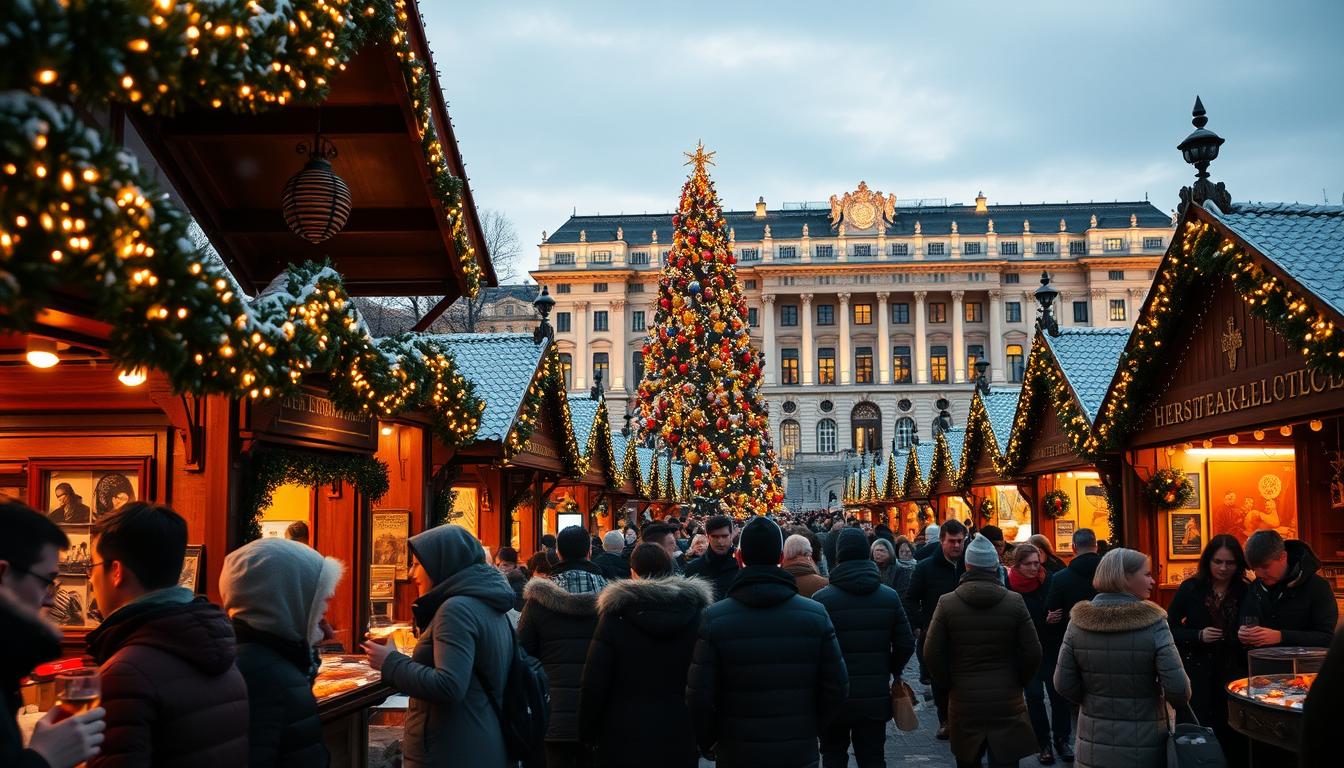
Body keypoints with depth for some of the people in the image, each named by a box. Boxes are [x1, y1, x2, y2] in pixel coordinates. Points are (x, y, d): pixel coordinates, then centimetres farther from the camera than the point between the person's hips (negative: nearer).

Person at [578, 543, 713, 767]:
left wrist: (587, 734, 2)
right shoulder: (698, 613, -2)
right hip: (681, 739, 2)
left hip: (625, 740, -2)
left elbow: (594, 683, -10)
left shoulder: (616, 614, -9)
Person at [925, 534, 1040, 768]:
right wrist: (1017, 683, 9)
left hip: (963, 703, 1)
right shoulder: (1014, 601, -6)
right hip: (1007, 703, -1)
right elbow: (1032, 653, -6)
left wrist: (948, 686, 6)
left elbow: (931, 653, -7)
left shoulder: (947, 603, -6)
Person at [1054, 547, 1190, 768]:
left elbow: (1063, 684, -5)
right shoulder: (1153, 623, -16)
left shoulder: (1078, 622, -8)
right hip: (1145, 750, -2)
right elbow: (1178, 690, -18)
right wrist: (1178, 701, 5)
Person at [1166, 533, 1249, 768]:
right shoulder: (1191, 588, -2)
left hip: (1234, 673, 1)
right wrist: (1198, 636, -14)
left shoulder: (1245, 592, 1)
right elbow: (1170, 629, 0)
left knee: (1232, 734, 3)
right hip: (1198, 673, -1)